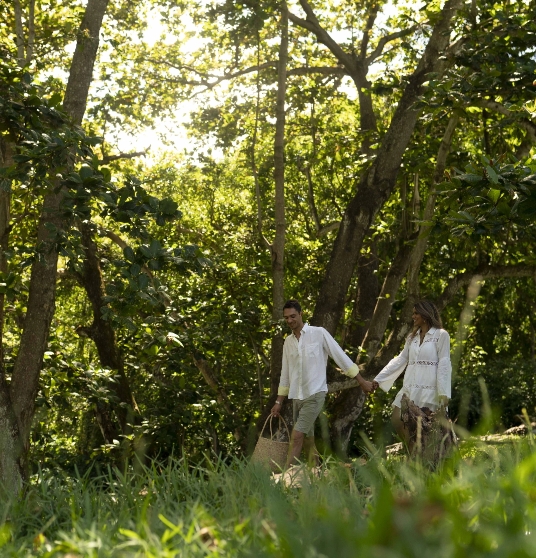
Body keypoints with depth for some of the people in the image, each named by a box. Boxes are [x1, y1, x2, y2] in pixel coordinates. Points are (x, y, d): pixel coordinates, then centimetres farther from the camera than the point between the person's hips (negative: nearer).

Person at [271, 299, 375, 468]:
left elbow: (341, 356, -3)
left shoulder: (319, 333, -5)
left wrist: (362, 381, -2)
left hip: (315, 394, -6)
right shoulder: (288, 342, 11)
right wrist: (279, 401, 15)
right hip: (297, 397, 6)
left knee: (297, 436, -15)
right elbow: (285, 373, 18)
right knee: (307, 438, 8)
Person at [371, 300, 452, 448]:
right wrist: (378, 379, 10)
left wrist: (444, 392, -14)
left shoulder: (441, 335, -1)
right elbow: (400, 360, 16)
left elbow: (444, 365, -7)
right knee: (398, 422, -1)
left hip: (429, 389, -7)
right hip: (409, 388, 7)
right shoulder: (412, 337, 18)